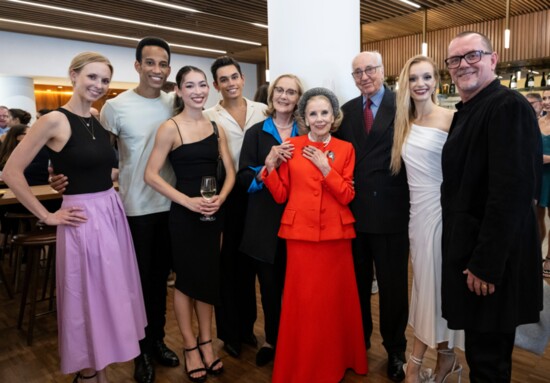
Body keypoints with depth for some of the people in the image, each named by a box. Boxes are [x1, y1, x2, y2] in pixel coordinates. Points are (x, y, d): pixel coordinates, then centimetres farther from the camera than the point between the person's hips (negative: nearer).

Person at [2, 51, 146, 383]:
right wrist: (47, 216, -10)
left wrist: (110, 190, 8)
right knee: (87, 296, 7)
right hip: (83, 218, -7)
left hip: (112, 212, 7)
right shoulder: (55, 121, -12)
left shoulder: (100, 120, 7)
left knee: (111, 293, 16)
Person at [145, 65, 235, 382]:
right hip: (184, 212, -4)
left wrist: (220, 198, -12)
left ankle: (206, 343, 31)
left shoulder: (215, 127, 6)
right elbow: (151, 175, -12)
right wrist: (188, 201, -19)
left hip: (213, 211, 5)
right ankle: (190, 347, 27)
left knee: (209, 277, 14)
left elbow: (230, 171, 6)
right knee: (187, 279, 8)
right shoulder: (170, 128, -8)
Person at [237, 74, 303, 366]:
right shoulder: (256, 132, 4)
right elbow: (244, 176, -3)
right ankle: (271, 339, 31)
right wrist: (266, 168, -19)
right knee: (269, 282, 11)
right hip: (265, 218, 0)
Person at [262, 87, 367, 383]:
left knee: (335, 299, 10)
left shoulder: (345, 149, 5)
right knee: (303, 301, 4)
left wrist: (325, 166, -11)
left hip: (335, 233, 1)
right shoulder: (291, 147, 3)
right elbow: (280, 195, 3)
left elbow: (347, 196, -3)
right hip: (301, 232, -1)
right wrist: (270, 165, -10)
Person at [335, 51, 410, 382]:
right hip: (353, 210, 5)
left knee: (393, 284, 11)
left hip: (391, 210, -4)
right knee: (358, 282, 18)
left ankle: (395, 350, 32)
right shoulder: (347, 110, 10)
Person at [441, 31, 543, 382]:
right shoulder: (467, 110, 13)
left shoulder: (508, 106, -16)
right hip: (470, 252, 9)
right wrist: (469, 258, 15)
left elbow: (512, 192, -24)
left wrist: (486, 264, -22)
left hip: (490, 260, -9)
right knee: (482, 350, 23)